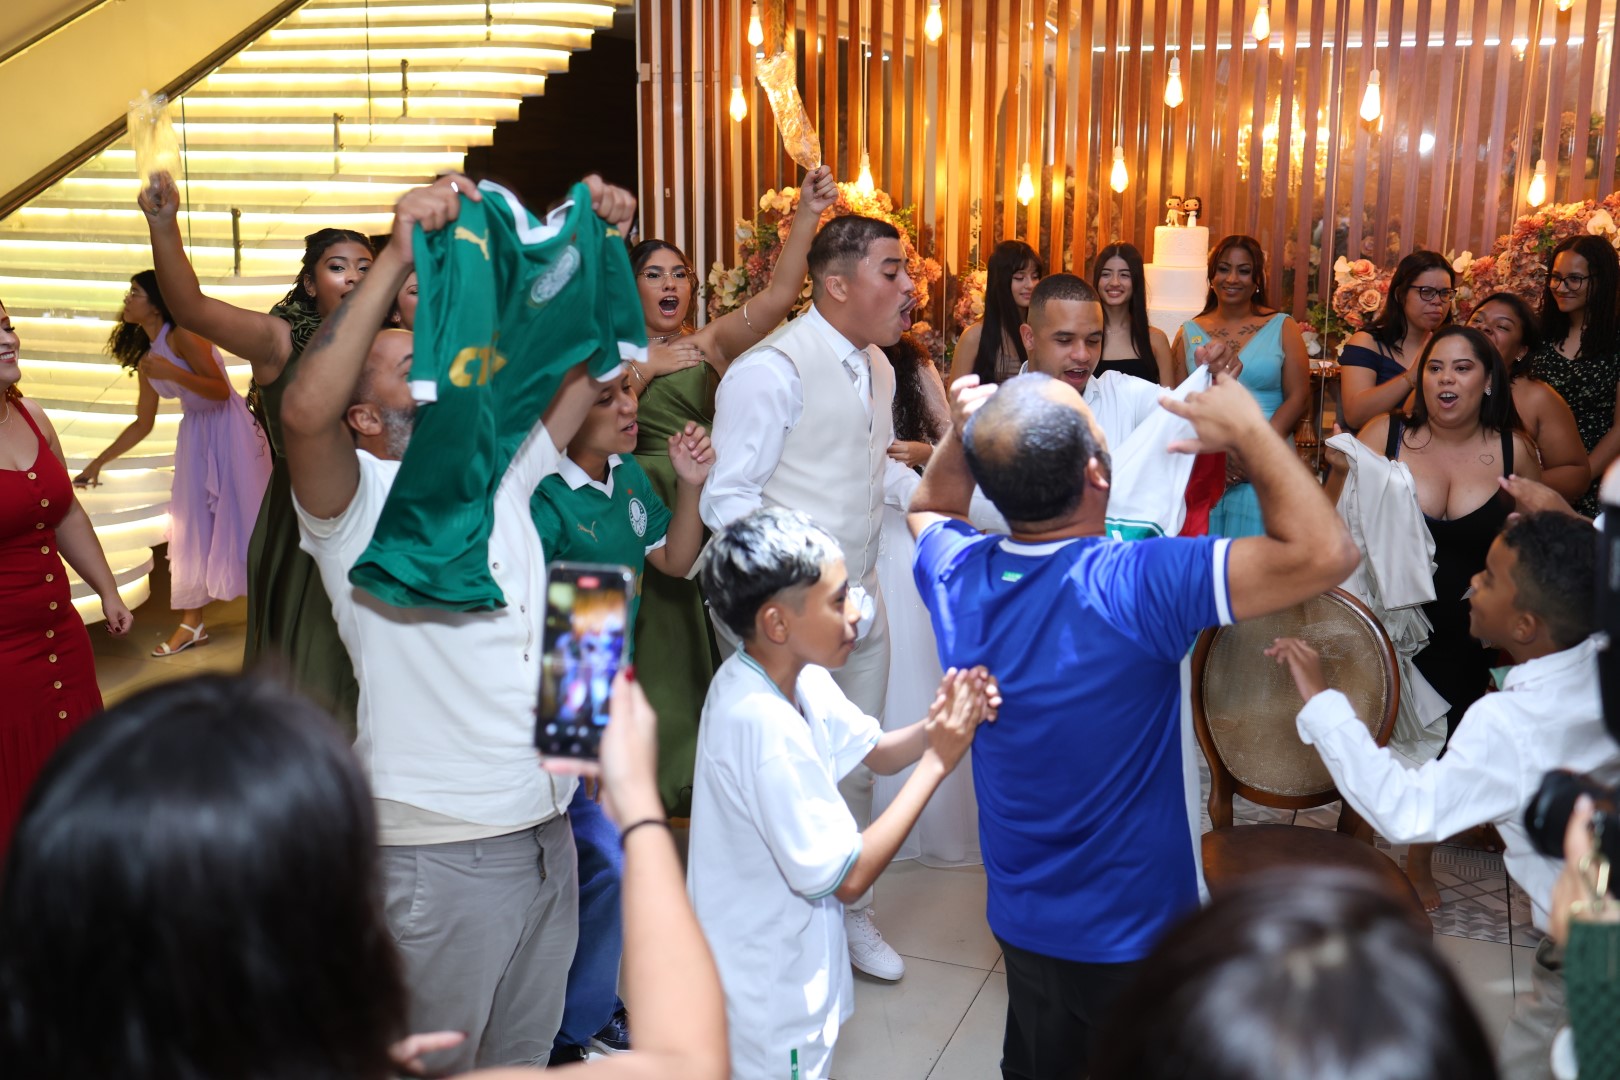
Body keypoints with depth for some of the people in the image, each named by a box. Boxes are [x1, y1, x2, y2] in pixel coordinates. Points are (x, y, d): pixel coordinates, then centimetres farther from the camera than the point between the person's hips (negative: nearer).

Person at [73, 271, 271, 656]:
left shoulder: (182, 335, -14)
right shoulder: (146, 358, 9)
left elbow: (220, 390, -19)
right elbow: (143, 424, 15)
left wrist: (172, 372, -28)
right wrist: (100, 461, 16)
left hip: (229, 430, -8)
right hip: (195, 435, 8)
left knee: (242, 518, -2)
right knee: (192, 526, 8)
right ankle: (191, 624, 15)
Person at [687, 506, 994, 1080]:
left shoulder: (801, 679, -7)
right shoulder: (764, 723, -33)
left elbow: (877, 750, 7)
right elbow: (846, 876, -27)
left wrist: (938, 724, -15)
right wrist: (937, 760, -24)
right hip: (769, 995, -9)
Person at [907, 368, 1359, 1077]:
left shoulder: (959, 577, -14)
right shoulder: (1136, 587, -32)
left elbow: (929, 510, 12)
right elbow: (1324, 552, -31)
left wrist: (961, 434, -7)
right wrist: (1248, 430, -19)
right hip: (1133, 931, -5)